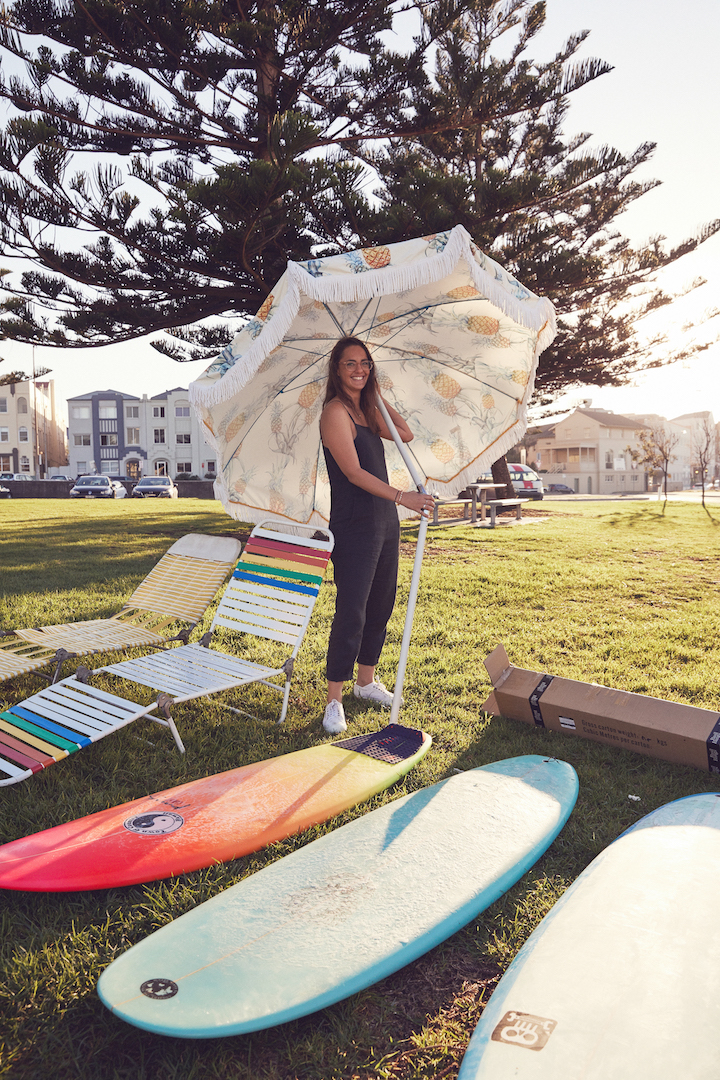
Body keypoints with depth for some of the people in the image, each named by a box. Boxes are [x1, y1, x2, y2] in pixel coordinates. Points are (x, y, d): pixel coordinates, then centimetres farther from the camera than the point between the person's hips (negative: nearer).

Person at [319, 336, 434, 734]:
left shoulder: (367, 410, 15)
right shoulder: (335, 411, -11)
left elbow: (405, 434, 19)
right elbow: (353, 472, -20)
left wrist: (377, 396, 14)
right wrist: (401, 496, -26)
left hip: (385, 522, 9)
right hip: (354, 525, -9)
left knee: (381, 605, 14)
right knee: (351, 611, -9)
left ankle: (366, 681, 29)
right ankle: (334, 700, 1)